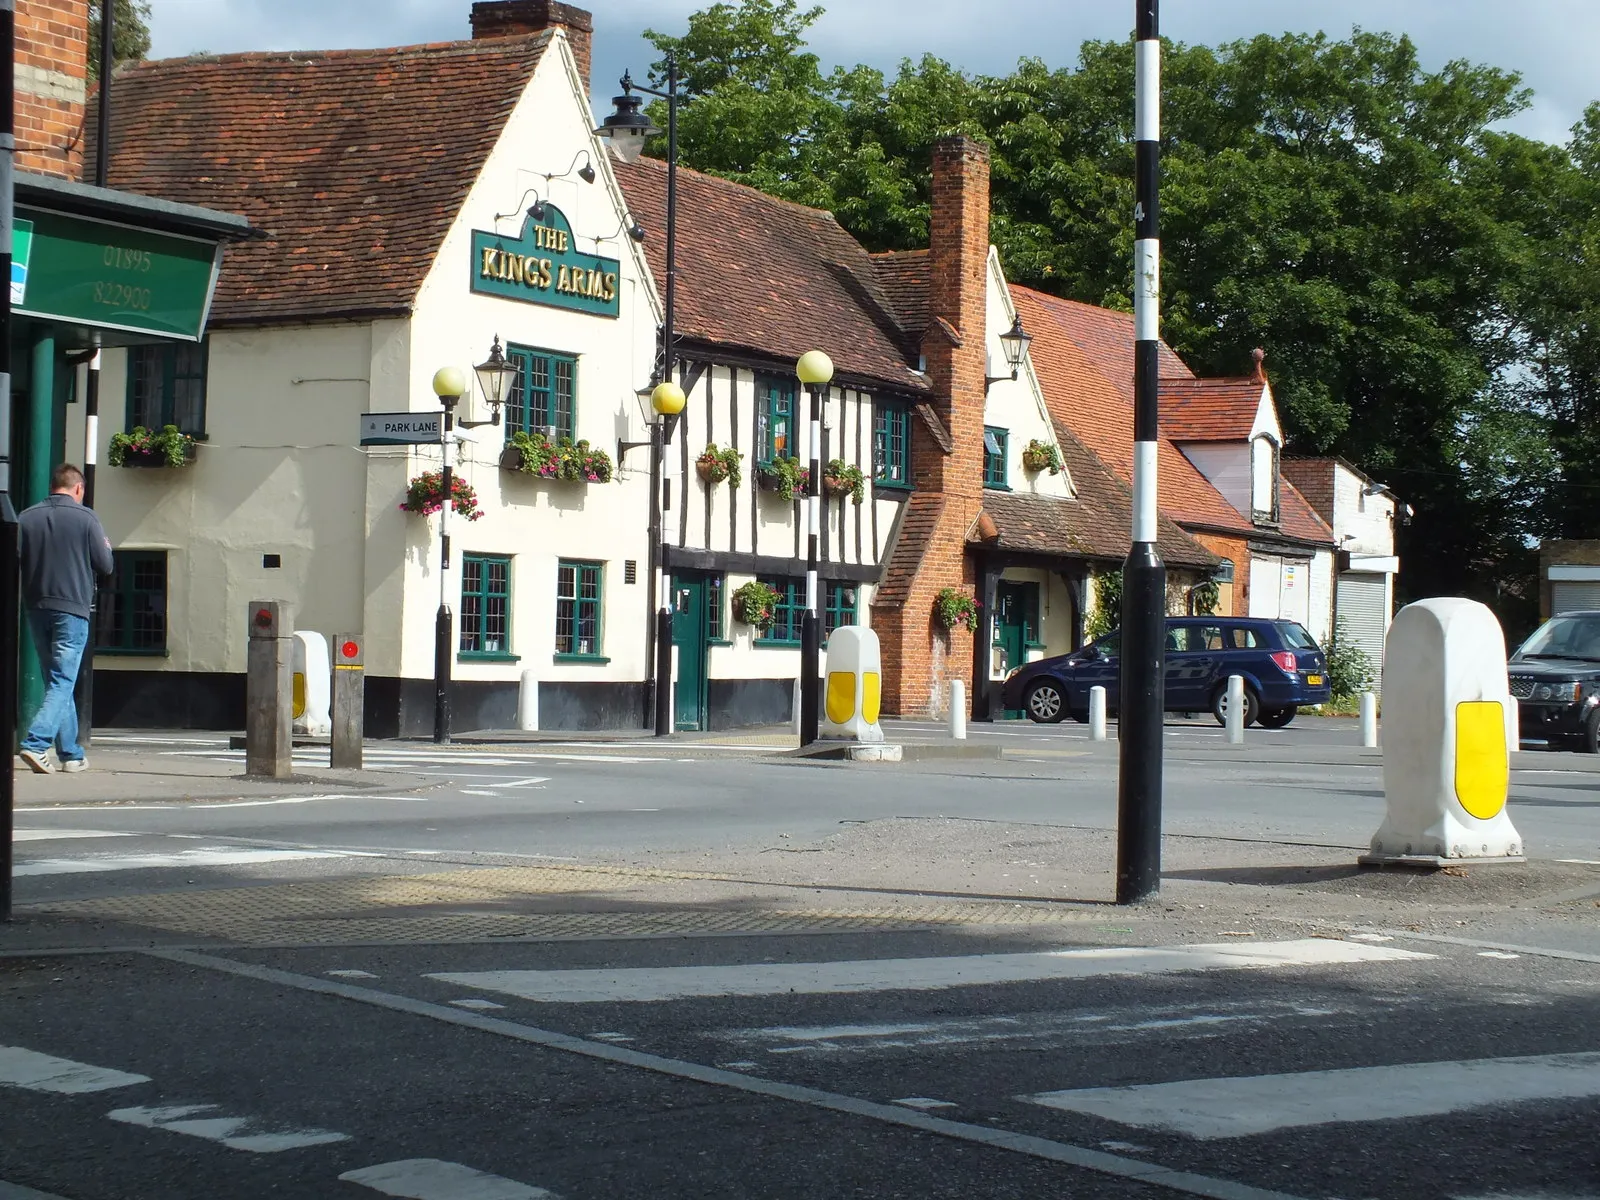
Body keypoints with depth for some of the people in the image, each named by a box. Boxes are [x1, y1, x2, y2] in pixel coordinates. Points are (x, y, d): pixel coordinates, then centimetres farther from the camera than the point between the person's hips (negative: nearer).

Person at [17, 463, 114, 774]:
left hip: (36, 610, 4)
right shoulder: (85, 518, -6)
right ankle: (36, 743, -21)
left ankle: (71, 754, 16)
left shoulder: (27, 518, 4)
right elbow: (105, 566, -3)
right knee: (63, 682, -4)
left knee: (56, 682, 13)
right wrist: (106, 546, 18)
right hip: (72, 609, -4)